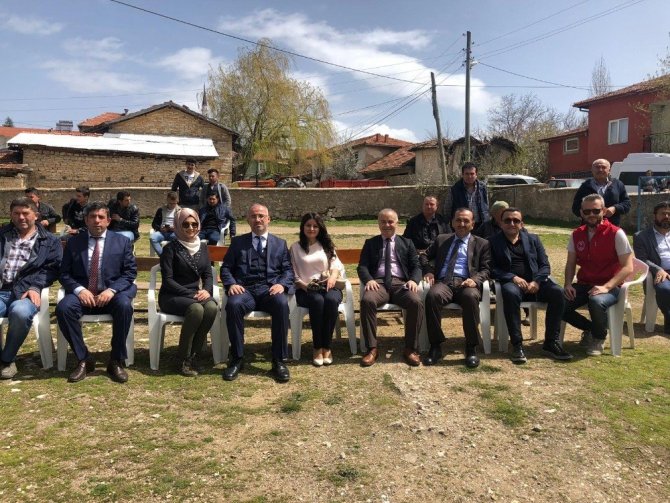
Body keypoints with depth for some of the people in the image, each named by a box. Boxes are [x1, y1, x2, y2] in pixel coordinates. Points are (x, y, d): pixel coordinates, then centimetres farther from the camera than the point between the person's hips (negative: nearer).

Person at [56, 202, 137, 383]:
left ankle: (116, 361, -19)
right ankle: (83, 359, -13)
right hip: (83, 293, 2)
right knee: (63, 308, -30)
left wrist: (111, 290, -15)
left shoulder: (122, 242, 8)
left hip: (112, 293, -1)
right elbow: (64, 274, 7)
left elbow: (130, 272, 2)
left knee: (124, 305, -34)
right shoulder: (74, 242, 11)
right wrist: (79, 289, -14)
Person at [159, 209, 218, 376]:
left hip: (196, 294, 5)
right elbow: (168, 280, -11)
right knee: (196, 309, -36)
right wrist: (190, 294, -20)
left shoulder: (202, 247, 12)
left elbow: (208, 274, 10)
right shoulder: (170, 248, -4)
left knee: (212, 307, -30)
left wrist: (206, 290, -12)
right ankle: (184, 359, -19)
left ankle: (194, 354, -16)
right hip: (172, 296, -4)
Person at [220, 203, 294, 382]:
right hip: (245, 289, 0)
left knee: (281, 304, -35)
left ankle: (278, 361, -24)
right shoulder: (237, 242, 19)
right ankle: (237, 359, -19)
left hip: (270, 289, 0)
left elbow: (288, 270, 10)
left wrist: (282, 284, -12)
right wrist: (231, 283, -8)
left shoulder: (280, 243, 19)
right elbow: (226, 267, 13)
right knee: (233, 305, -35)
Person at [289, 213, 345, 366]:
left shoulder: (327, 246, 20)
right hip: (305, 289, -2)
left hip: (327, 286, 2)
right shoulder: (295, 247, 12)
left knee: (331, 300, -34)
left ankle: (326, 347, -25)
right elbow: (293, 274, 6)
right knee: (317, 301, -36)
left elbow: (336, 264, 8)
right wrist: (304, 285, -12)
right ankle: (317, 348, -25)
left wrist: (334, 275, -15)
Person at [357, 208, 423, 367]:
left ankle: (410, 349, -18)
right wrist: (369, 280, -15)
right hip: (378, 283, 0)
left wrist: (413, 280, -12)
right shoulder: (370, 243, 19)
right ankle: (372, 348, -23)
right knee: (367, 300, -35)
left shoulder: (407, 243, 20)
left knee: (416, 302, -31)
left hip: (401, 283, 1)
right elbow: (362, 266, 8)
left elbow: (416, 266, 11)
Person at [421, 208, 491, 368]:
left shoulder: (482, 243, 18)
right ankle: (435, 346, -25)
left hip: (466, 284, -1)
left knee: (470, 296, -38)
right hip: (443, 282, 1)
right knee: (432, 295, -35)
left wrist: (475, 280, -12)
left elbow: (486, 269, 10)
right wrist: (428, 271, 4)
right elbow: (425, 257, 25)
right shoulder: (441, 239, 24)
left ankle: (471, 348, -26)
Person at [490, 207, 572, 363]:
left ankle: (551, 343, -17)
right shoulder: (493, 242, 10)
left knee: (558, 292, -26)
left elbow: (545, 265, 12)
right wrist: (513, 277, -15)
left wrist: (536, 281, -9)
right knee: (511, 293, -38)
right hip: (510, 282, -3)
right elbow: (492, 269, 1)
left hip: (535, 282, 3)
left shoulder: (533, 239, 19)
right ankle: (517, 345, -31)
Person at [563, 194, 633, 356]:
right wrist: (568, 284, -7)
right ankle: (590, 328, 10)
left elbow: (628, 267, -12)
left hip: (609, 286, -4)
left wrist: (606, 287, -24)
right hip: (583, 285, 5)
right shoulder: (577, 235, 6)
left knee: (597, 301, -38)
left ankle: (598, 338, -4)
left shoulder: (616, 234, -9)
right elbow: (570, 263, 12)